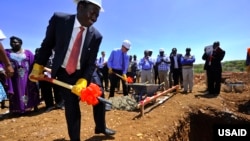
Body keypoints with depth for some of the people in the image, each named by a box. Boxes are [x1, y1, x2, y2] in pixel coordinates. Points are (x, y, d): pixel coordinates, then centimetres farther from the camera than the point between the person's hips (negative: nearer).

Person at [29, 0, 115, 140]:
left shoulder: (96, 35, -14)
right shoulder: (58, 19, -15)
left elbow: (91, 63, -12)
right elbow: (47, 45, -3)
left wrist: (82, 82, -24)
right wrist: (38, 68, -2)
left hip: (83, 73, 2)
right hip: (63, 73, -1)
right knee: (72, 107, 3)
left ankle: (100, 127, 37)